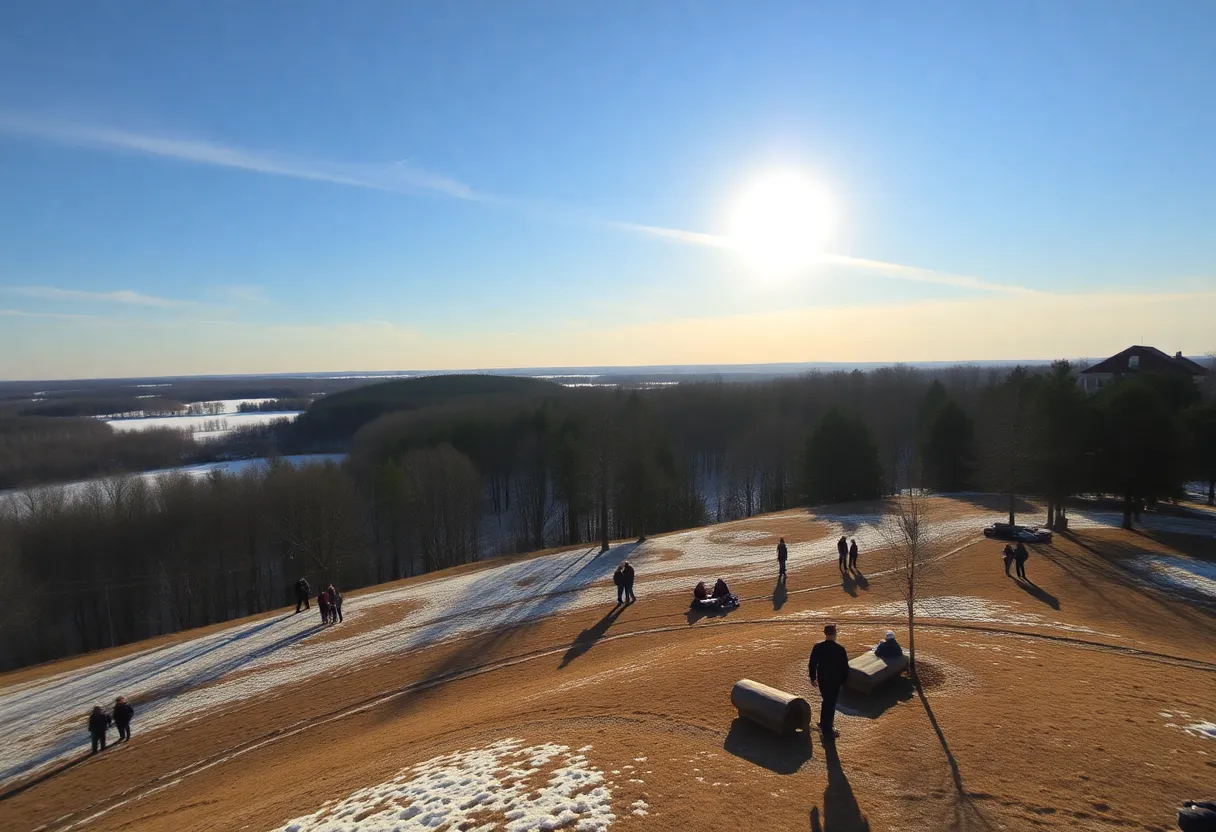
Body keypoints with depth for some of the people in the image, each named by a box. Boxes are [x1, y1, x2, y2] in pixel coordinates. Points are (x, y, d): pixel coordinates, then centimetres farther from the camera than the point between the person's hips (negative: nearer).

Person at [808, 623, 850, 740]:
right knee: (831, 704, 11)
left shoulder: (817, 647, -11)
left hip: (822, 679, 2)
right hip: (835, 681, -2)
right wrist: (844, 680, 7)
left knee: (826, 701, 21)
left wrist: (813, 678, 10)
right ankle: (828, 731, 16)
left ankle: (824, 724, 33)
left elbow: (812, 664, -4)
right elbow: (845, 667, -10)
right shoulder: (840, 649, -17)